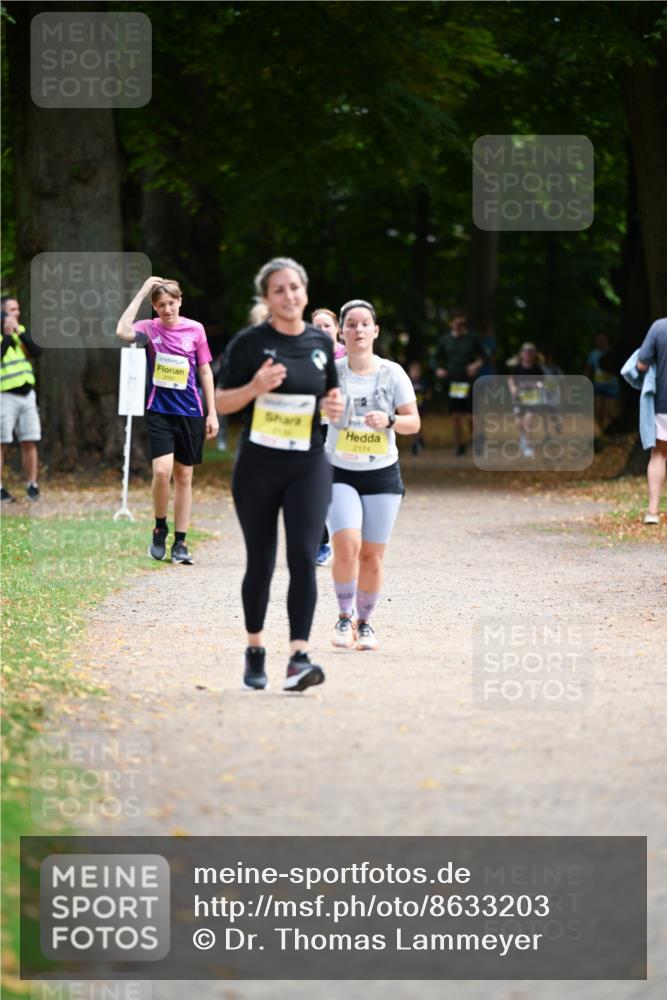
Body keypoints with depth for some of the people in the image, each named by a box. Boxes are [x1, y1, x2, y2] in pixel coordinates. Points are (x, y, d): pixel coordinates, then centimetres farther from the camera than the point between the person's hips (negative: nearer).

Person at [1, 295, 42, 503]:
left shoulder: (21, 330, 13)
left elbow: (37, 352, 0)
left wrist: (20, 333, -10)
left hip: (26, 393, 6)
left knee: (30, 442, 5)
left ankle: (32, 486, 10)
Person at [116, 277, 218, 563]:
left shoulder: (195, 329, 1)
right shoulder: (150, 329, -4)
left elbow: (205, 371, 7)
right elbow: (123, 331, -25)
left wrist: (212, 413, 4)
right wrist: (142, 292, -20)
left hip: (190, 413, 2)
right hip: (159, 411, -2)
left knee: (184, 477, 7)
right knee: (162, 471, -17)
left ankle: (180, 543, 13)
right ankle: (160, 528, 7)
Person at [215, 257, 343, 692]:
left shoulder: (321, 342, 6)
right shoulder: (249, 342, -4)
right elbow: (221, 402, -2)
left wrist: (336, 406, -4)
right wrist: (254, 388, -21)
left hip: (309, 465, 2)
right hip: (257, 465, -1)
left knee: (303, 557, -13)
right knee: (261, 562, 6)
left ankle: (299, 658, -18)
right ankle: (255, 652, 26)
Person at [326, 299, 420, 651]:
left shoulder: (392, 373, -1)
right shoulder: (331, 372, -3)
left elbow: (414, 423, 1)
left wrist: (389, 421, -18)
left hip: (382, 474, 1)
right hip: (339, 473, -1)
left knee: (372, 555, 2)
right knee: (346, 545, -19)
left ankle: (365, 621, 20)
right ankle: (344, 617, -1)